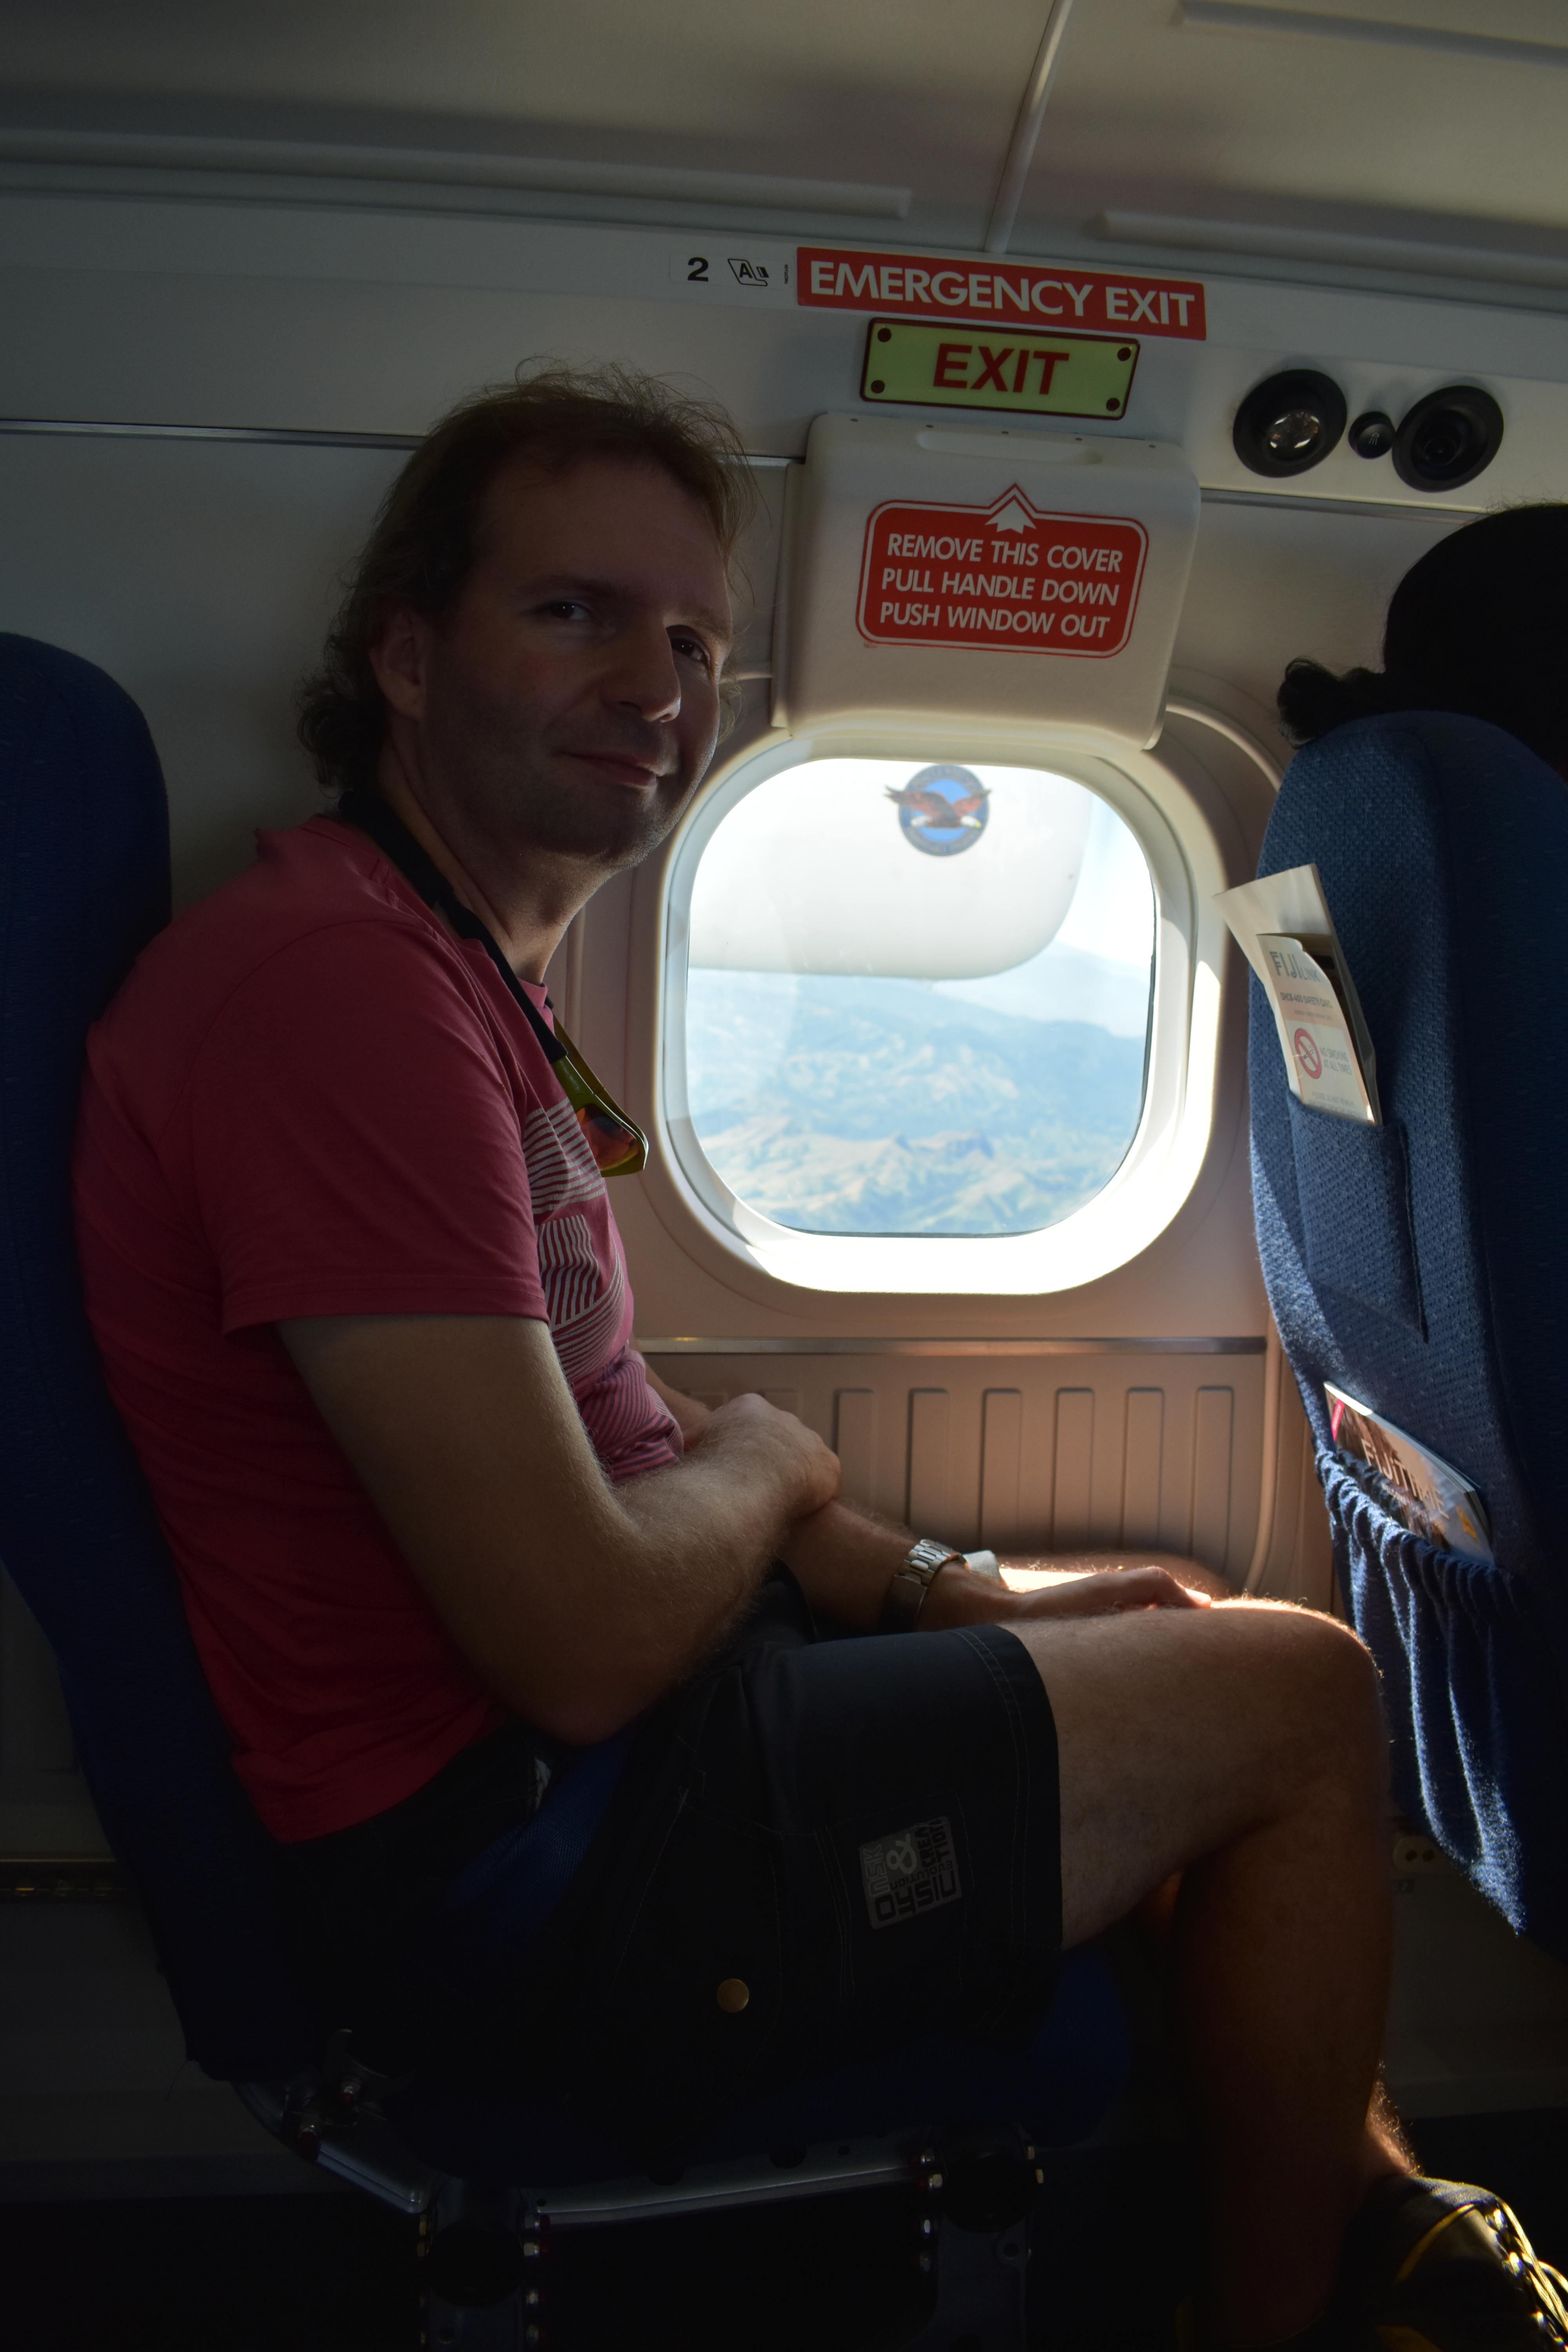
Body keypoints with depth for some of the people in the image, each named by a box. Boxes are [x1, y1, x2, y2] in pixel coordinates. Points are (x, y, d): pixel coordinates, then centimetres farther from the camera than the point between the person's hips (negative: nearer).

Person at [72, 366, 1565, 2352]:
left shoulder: (464, 965, 11)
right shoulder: (343, 982, -24)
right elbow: (586, 1635, -26)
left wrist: (931, 1588, 3)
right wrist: (769, 1462, -5)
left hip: (566, 1743, 10)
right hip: (515, 1858, -10)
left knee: (1163, 1614, 20)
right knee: (1297, 1693, -2)